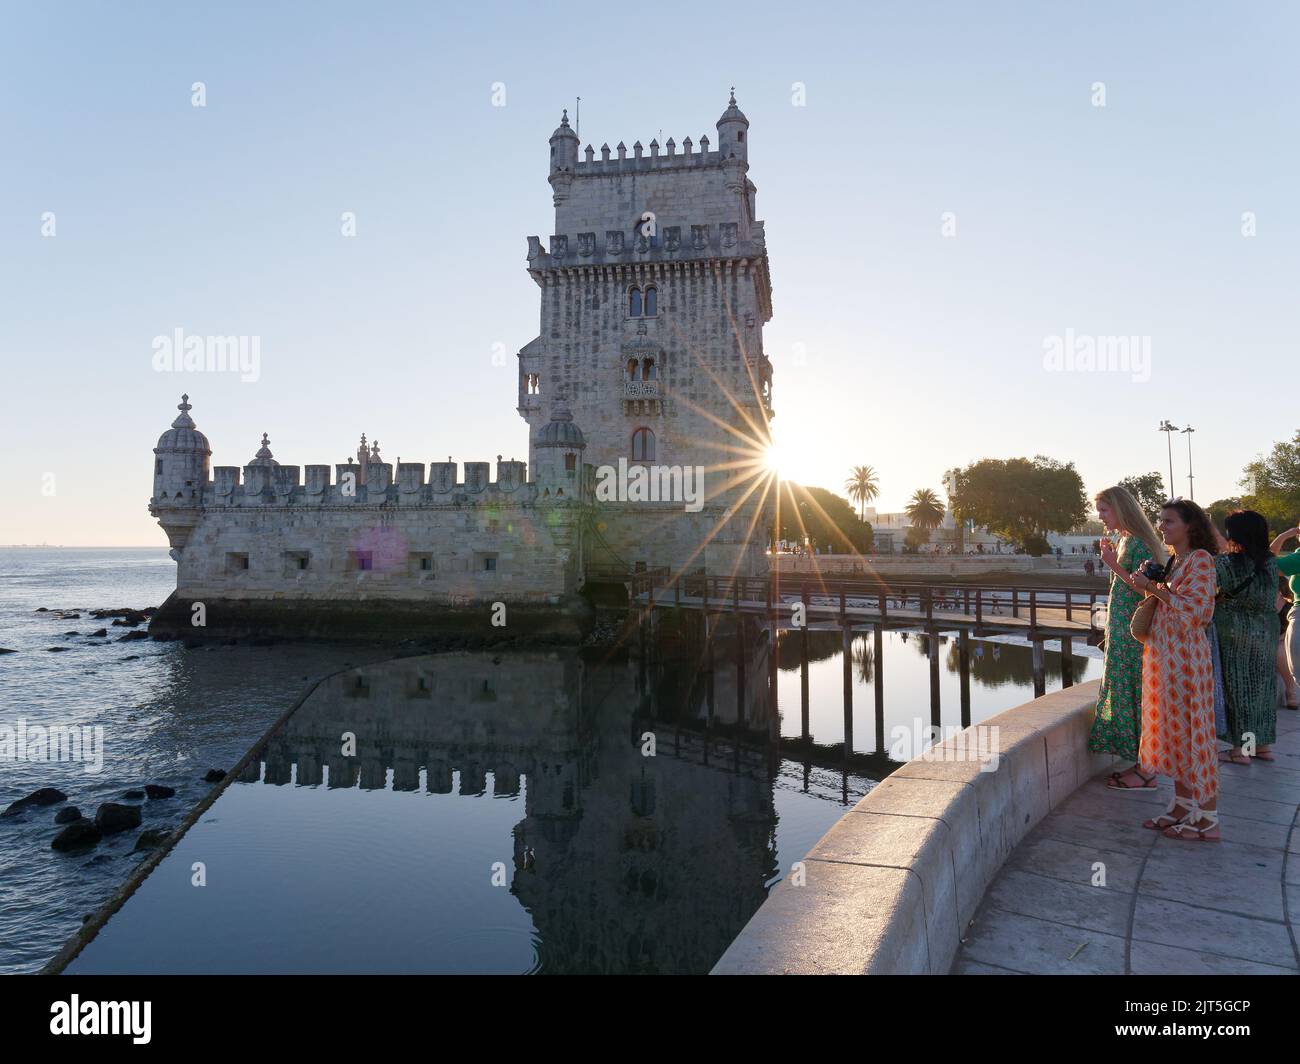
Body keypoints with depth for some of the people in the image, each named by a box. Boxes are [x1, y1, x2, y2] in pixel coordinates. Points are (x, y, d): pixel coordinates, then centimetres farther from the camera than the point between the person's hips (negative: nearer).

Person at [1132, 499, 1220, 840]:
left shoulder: (1200, 559, -10)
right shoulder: (1172, 561, 14)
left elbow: (1197, 610, -19)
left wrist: (1155, 588, -17)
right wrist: (1148, 586, 6)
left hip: (1185, 657, -9)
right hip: (1163, 656, 9)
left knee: (1192, 732, -2)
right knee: (1173, 732, 12)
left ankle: (1206, 820, 8)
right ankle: (1182, 808, 22)